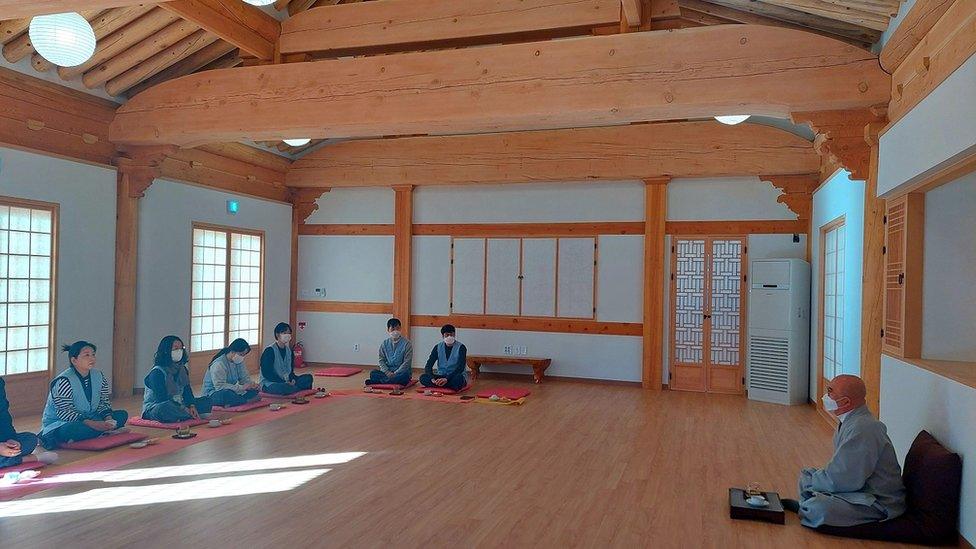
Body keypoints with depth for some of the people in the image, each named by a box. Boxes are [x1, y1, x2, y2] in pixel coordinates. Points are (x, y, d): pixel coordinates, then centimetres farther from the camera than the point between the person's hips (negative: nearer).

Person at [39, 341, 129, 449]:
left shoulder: (99, 376, 3)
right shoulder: (64, 381, -17)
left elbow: (104, 402, 6)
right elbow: (64, 413, -22)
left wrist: (108, 419, -16)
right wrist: (92, 424, -32)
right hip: (59, 423, -8)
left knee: (122, 415, -13)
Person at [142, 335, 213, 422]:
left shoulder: (182, 369, 10)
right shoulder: (157, 372, -15)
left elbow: (187, 391, 3)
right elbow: (162, 398, -22)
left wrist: (192, 406, -18)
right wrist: (184, 409, -28)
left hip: (177, 405, 8)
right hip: (154, 408, -8)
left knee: (207, 401, -5)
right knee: (166, 408, -43)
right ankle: (196, 415, -32)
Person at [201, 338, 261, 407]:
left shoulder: (239, 362, 3)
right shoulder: (218, 364, -22)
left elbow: (245, 378, 6)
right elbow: (219, 386, -31)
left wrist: (252, 384, -18)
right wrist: (241, 387, -35)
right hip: (212, 395, -8)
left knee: (254, 390, -15)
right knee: (228, 394, -41)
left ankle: (230, 404, -28)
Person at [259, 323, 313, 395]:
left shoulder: (289, 350, 10)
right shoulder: (270, 350, -11)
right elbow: (267, 373, -17)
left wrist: (292, 379, -10)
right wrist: (284, 382, -22)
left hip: (286, 382, 7)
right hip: (269, 384, -6)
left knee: (308, 377, -11)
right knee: (285, 388, -38)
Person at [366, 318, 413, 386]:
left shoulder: (406, 343, -5)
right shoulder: (385, 343, 7)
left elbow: (407, 363, -9)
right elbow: (381, 360, 4)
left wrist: (395, 374, -18)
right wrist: (387, 372, -14)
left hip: (401, 372, -2)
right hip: (387, 371, 2)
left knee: (404, 376, -37)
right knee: (373, 373, -22)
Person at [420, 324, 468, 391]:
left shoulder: (461, 347, -7)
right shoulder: (438, 347, 3)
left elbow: (460, 368, -18)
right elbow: (428, 365, -4)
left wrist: (446, 379, -33)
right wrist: (432, 379, -26)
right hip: (441, 376, 4)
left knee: (458, 379, -39)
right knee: (423, 378, -24)